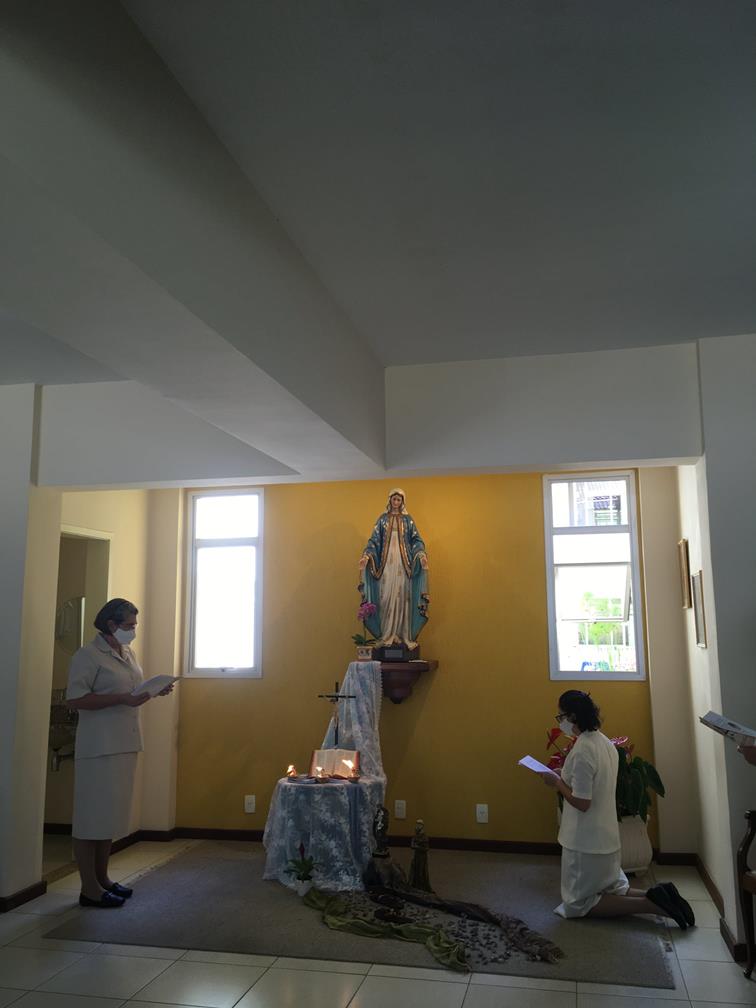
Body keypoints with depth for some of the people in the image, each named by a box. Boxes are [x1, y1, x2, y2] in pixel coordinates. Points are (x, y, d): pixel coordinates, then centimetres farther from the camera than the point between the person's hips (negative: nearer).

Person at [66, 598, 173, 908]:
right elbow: (75, 699, -18)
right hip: (98, 747, -8)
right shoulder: (88, 655, -11)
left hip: (125, 743, 8)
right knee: (91, 814, -1)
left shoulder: (129, 654, 14)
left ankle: (102, 878, 25)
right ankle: (89, 888, 7)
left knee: (111, 813, 14)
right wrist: (122, 699, -24)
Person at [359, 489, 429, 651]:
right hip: (386, 562, 0)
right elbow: (374, 540, 5)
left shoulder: (407, 519, 10)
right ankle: (387, 636, -2)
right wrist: (366, 555, -10)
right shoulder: (382, 519, 10)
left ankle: (404, 635, 0)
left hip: (403, 563, 0)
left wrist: (421, 554, -14)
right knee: (386, 597, -5)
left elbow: (416, 539, 4)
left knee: (403, 597, -3)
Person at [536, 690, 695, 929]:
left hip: (585, 841, -9)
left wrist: (556, 782, -11)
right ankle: (658, 895, 2)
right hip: (607, 836, 9)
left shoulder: (582, 751, -24)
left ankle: (651, 903, -7)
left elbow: (582, 803, -24)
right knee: (616, 893, 24)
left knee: (577, 904, 5)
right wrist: (563, 778, 12)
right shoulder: (605, 743, 4)